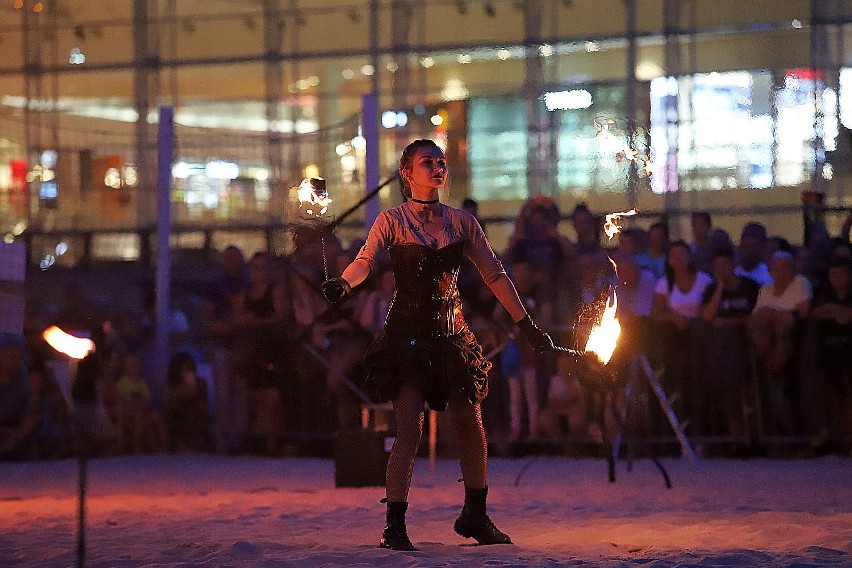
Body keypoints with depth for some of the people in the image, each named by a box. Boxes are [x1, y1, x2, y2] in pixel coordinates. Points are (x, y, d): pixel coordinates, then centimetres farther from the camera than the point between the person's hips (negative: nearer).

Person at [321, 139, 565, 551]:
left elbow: (494, 274, 9)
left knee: (472, 427, 9)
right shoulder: (392, 221, -3)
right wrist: (342, 285, -40)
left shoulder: (461, 222, 6)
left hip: (451, 333, 4)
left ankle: (475, 516, 27)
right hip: (407, 332, -4)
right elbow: (365, 260, -18)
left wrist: (526, 324, 7)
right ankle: (394, 527, -9)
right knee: (409, 429, -14)